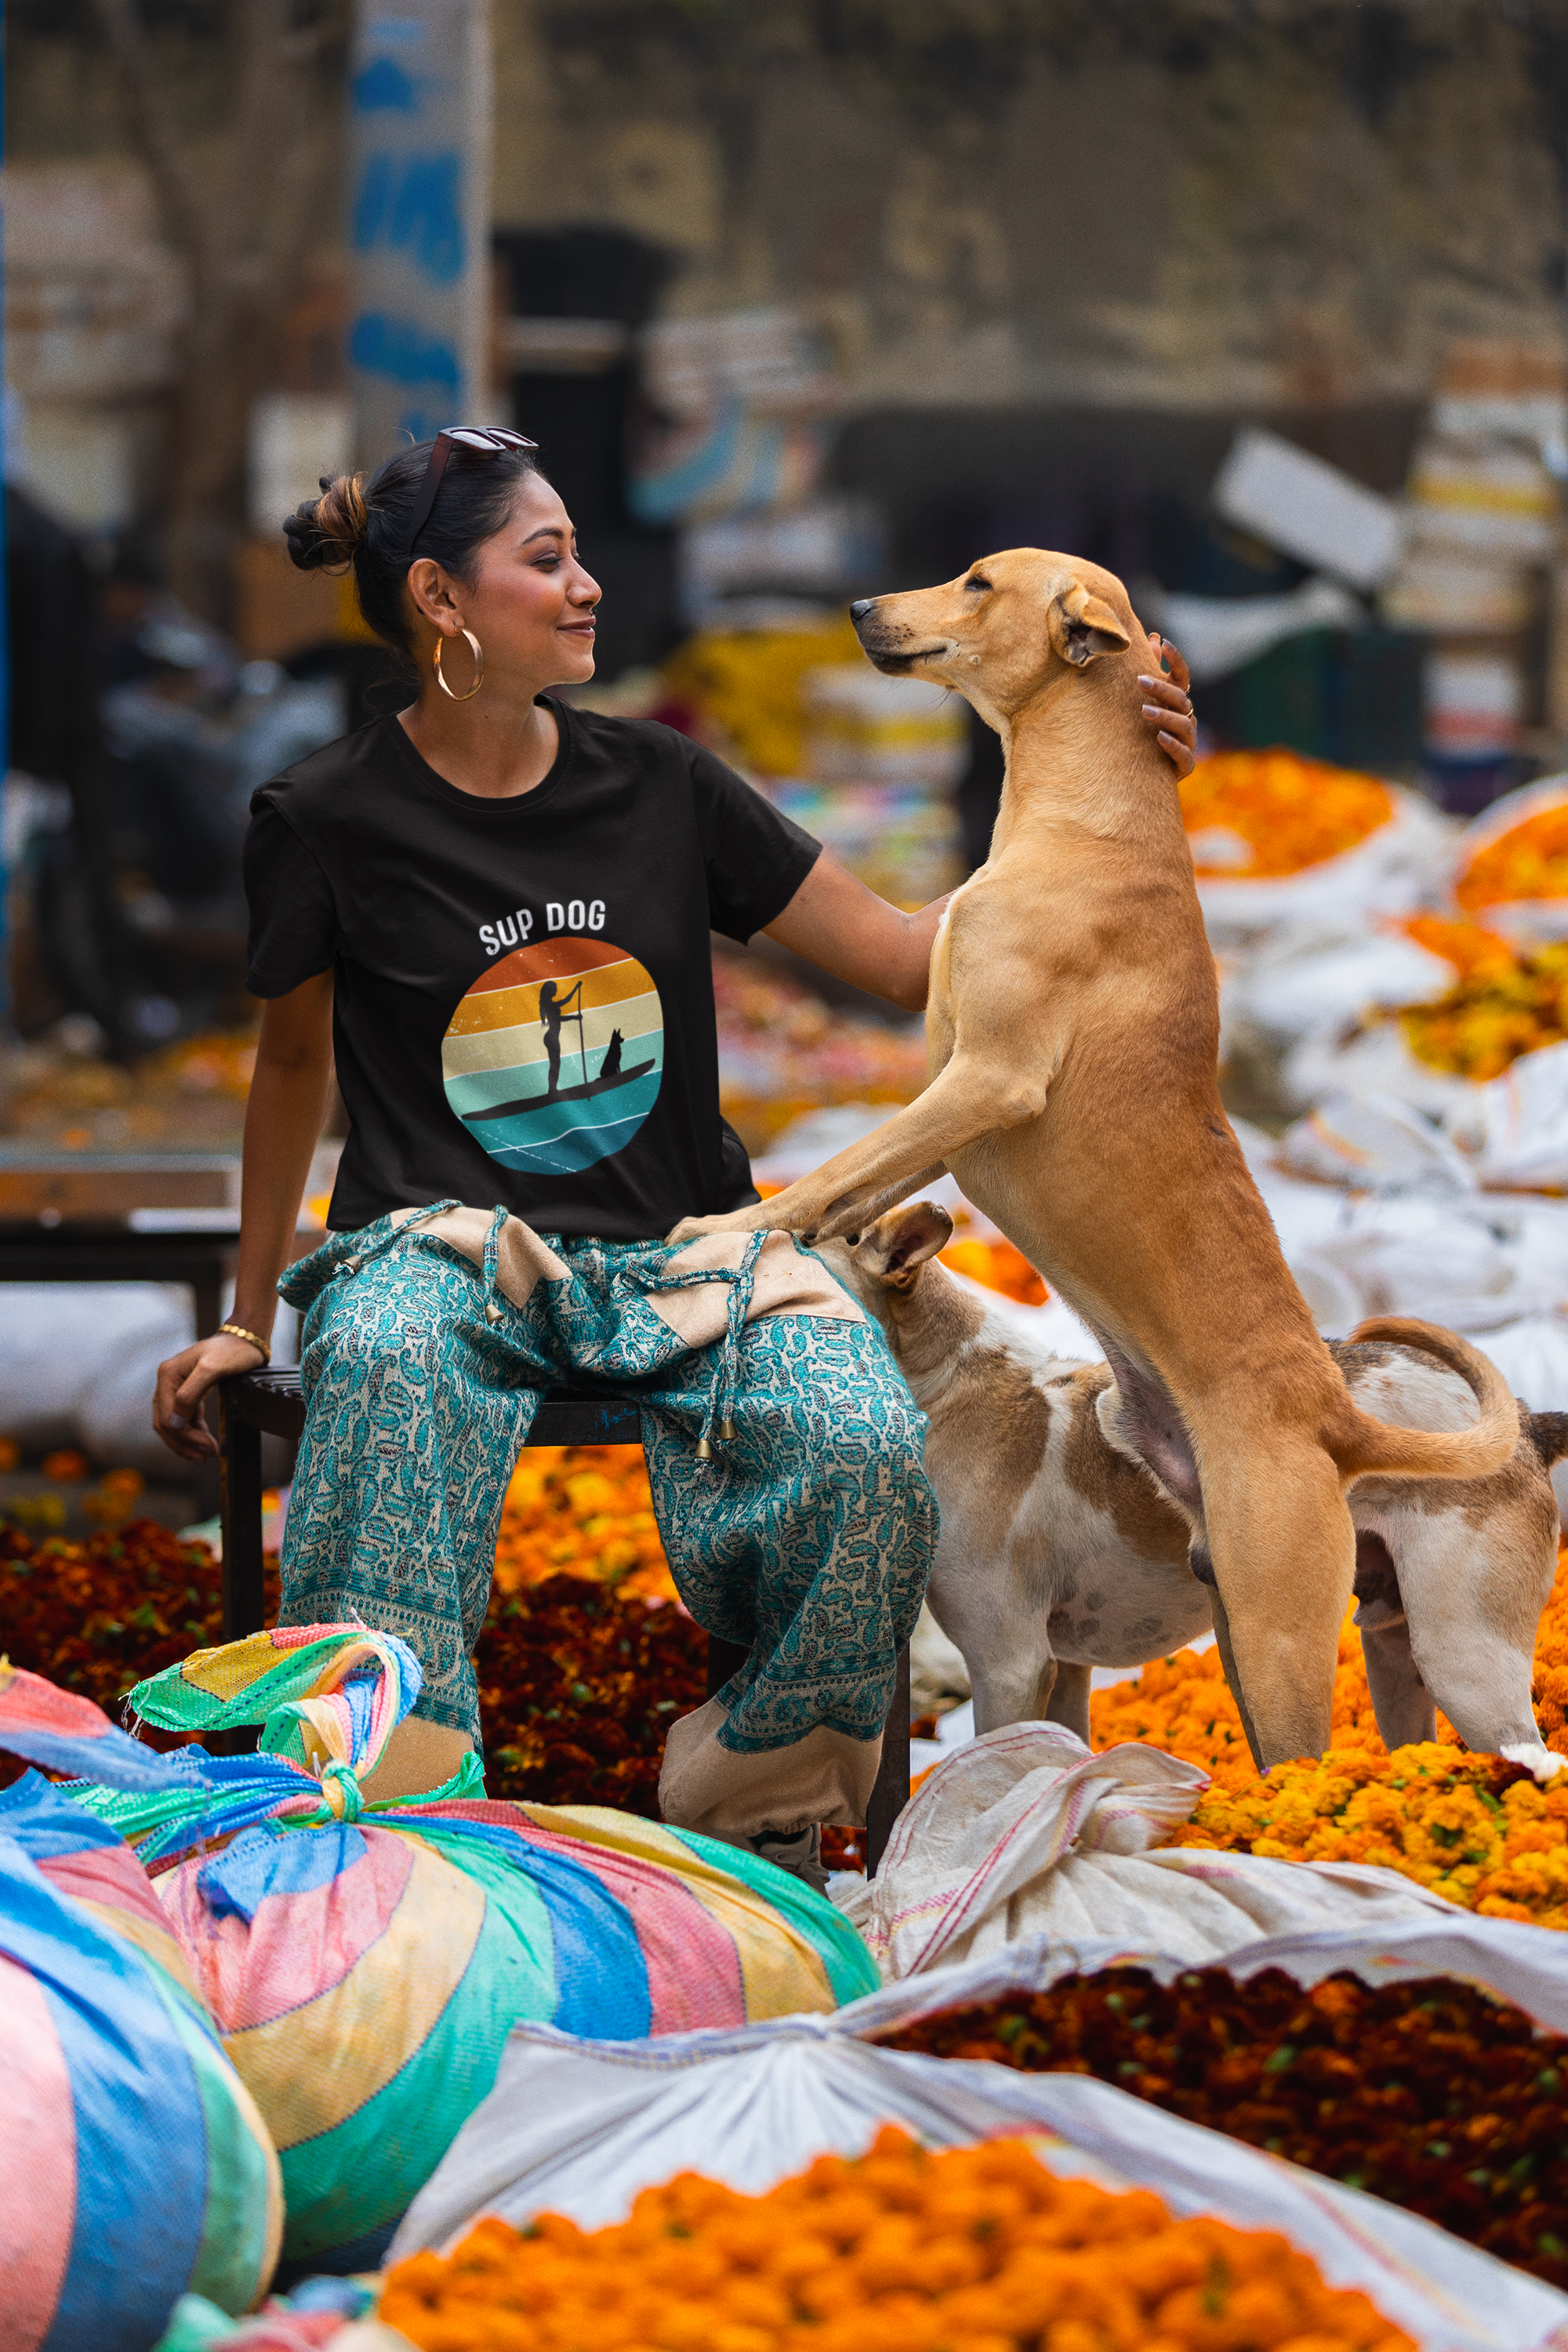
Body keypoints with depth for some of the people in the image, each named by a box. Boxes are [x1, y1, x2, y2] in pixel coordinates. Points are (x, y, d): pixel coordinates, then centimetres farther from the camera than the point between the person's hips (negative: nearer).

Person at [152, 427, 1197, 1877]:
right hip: (445, 1246, -2)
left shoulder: (659, 787, 6)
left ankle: (749, 1815, -8)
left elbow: (904, 954, 9)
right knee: (390, 1366, -41)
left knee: (870, 1450, -30)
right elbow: (295, 1064, 15)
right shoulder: (329, 822, 0)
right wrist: (246, 1325, 20)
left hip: (681, 1252, 3)